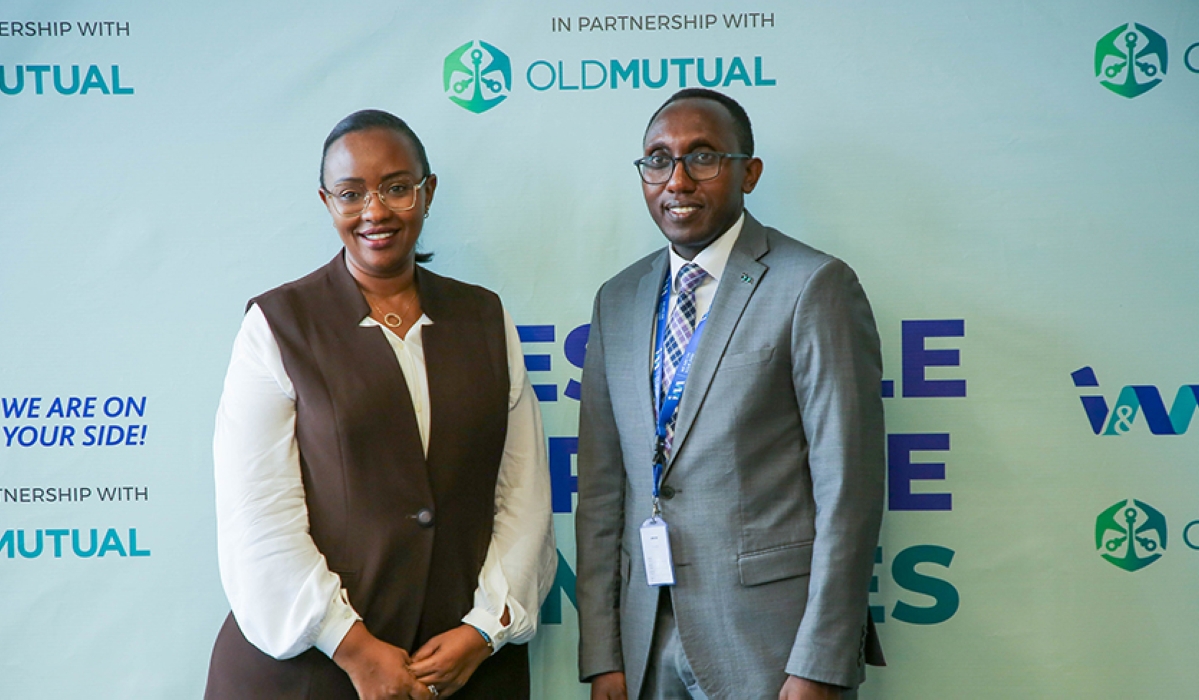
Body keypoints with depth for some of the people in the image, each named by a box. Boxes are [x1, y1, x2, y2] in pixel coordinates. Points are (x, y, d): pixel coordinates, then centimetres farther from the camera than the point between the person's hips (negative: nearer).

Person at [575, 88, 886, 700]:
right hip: (646, 643, 5)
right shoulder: (618, 301, 10)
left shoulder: (814, 286, -7)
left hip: (769, 647, -5)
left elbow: (847, 489, -11)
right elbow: (602, 490, 9)